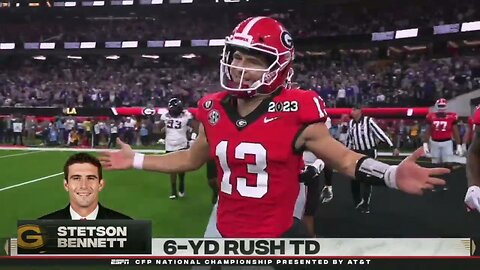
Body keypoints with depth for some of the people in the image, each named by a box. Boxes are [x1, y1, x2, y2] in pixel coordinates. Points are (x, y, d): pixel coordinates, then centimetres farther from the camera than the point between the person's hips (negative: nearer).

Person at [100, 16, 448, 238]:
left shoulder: (295, 113, -14)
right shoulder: (214, 110, 0)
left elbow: (343, 158, -7)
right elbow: (192, 159, 17)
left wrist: (392, 175, -26)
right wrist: (136, 160, 20)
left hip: (277, 239, -4)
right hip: (226, 235, 5)